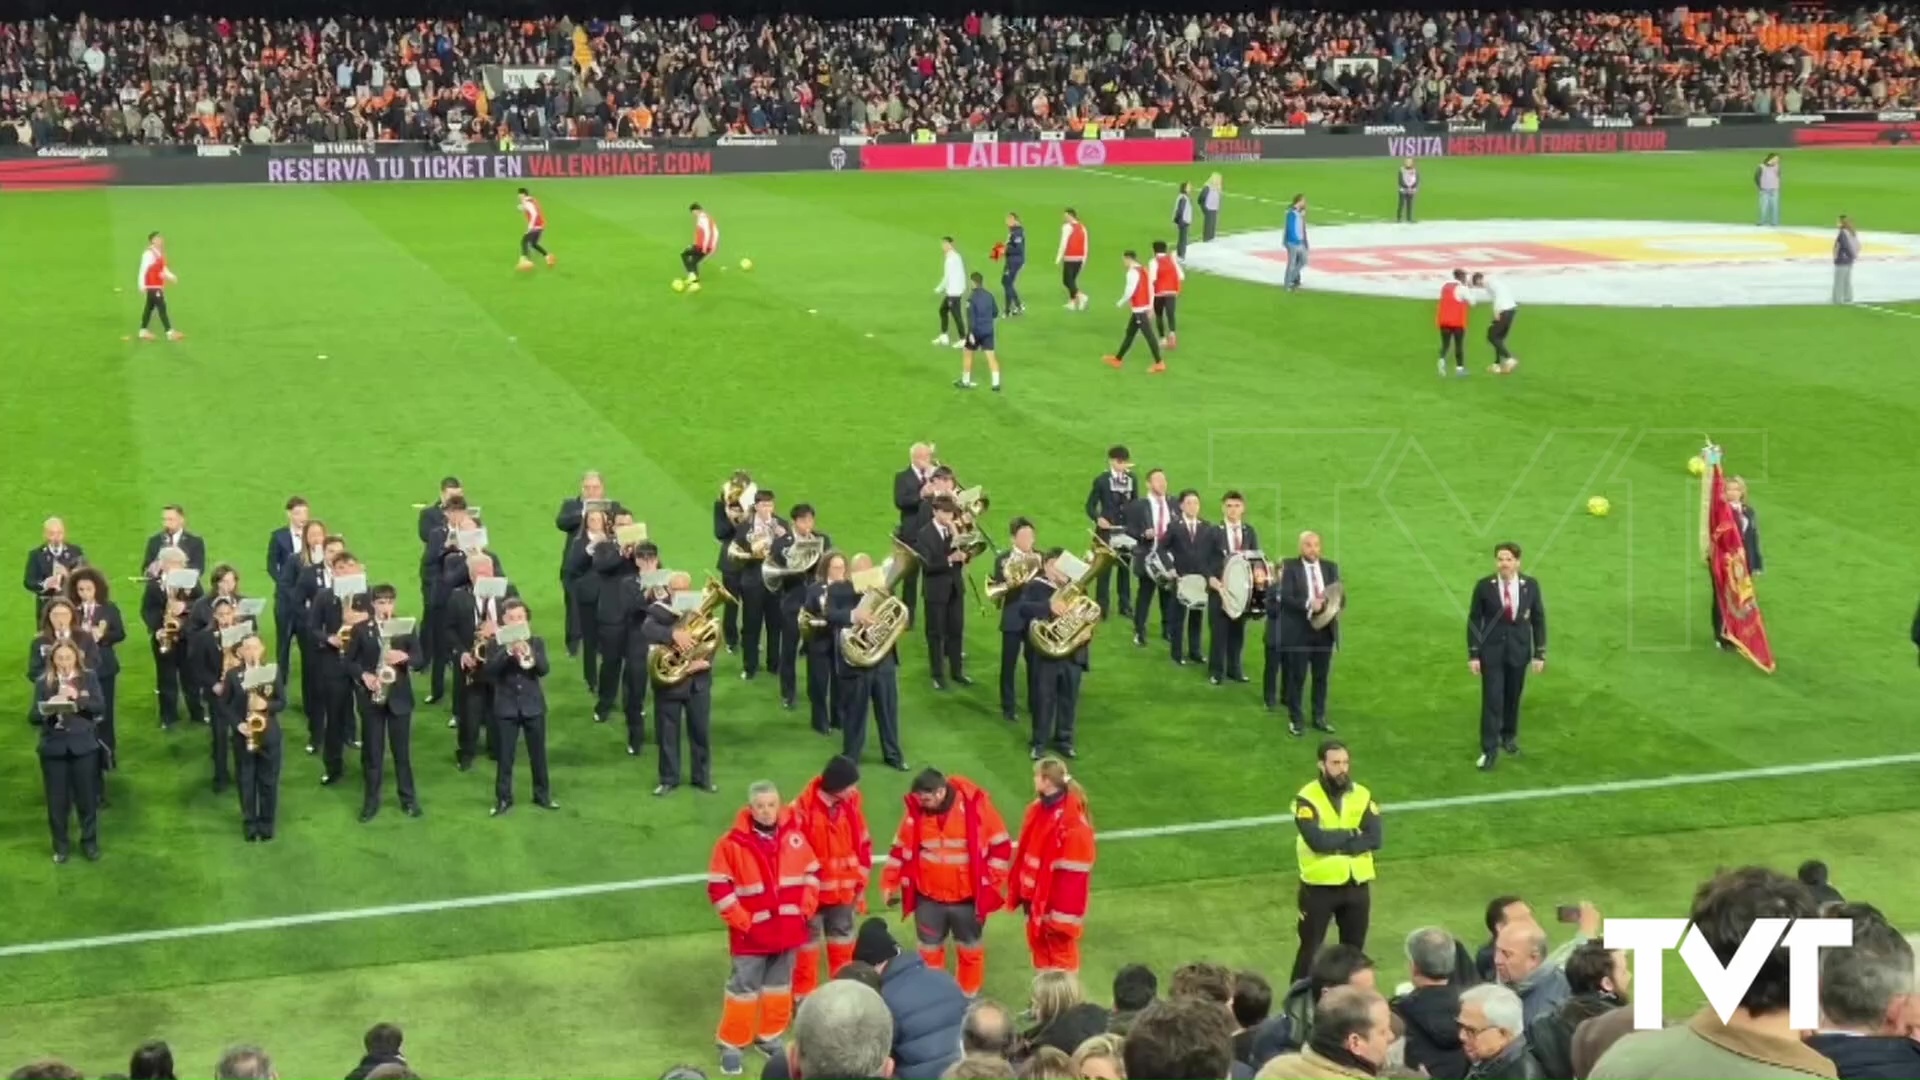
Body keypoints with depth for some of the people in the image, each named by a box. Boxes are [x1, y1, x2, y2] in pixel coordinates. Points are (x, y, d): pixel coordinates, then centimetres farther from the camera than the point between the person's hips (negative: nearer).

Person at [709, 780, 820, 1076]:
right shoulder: (733, 843, -14)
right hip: (752, 933, -4)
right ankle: (732, 1045, 13)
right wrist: (740, 921, -14)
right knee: (744, 987, 2)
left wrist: (806, 908, 1)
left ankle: (769, 1037, 31)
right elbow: (718, 887, -11)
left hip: (788, 930, 4)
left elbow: (812, 872, 10)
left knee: (780, 985, 15)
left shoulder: (794, 836, 0)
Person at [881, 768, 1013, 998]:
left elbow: (1001, 845, -7)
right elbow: (902, 849, 4)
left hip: (969, 898, -2)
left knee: (971, 951, 15)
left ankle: (970, 998, 32)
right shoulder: (916, 810, -7)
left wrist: (991, 883, -7)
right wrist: (890, 885, 3)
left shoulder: (975, 805, -15)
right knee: (929, 952, 13)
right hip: (928, 897, 2)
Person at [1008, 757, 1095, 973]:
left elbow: (1074, 872, -22)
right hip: (1035, 896, 8)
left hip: (1057, 902, -8)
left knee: (1061, 955, 7)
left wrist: (1064, 915, -20)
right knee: (1040, 950, 20)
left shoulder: (1072, 821, -24)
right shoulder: (1038, 808, 2)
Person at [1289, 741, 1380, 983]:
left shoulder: (1362, 796, 1)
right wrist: (1352, 833, -14)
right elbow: (1316, 840, -26)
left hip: (1357, 885, 4)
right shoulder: (1307, 798, -12)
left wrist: (1334, 843, -19)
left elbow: (1374, 839, -11)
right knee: (1310, 948, 4)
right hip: (1319, 886, -4)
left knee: (1354, 949, 16)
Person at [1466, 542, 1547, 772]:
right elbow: (1474, 621, -4)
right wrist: (1473, 654, -7)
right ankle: (1489, 750, -1)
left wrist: (1540, 654, 0)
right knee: (1492, 700, -5)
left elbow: (1538, 619, 1)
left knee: (1513, 697, 14)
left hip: (1518, 650, 2)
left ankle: (1509, 736, 37)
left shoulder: (1530, 585, -6)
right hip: (1492, 651, -2)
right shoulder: (1484, 586, -11)